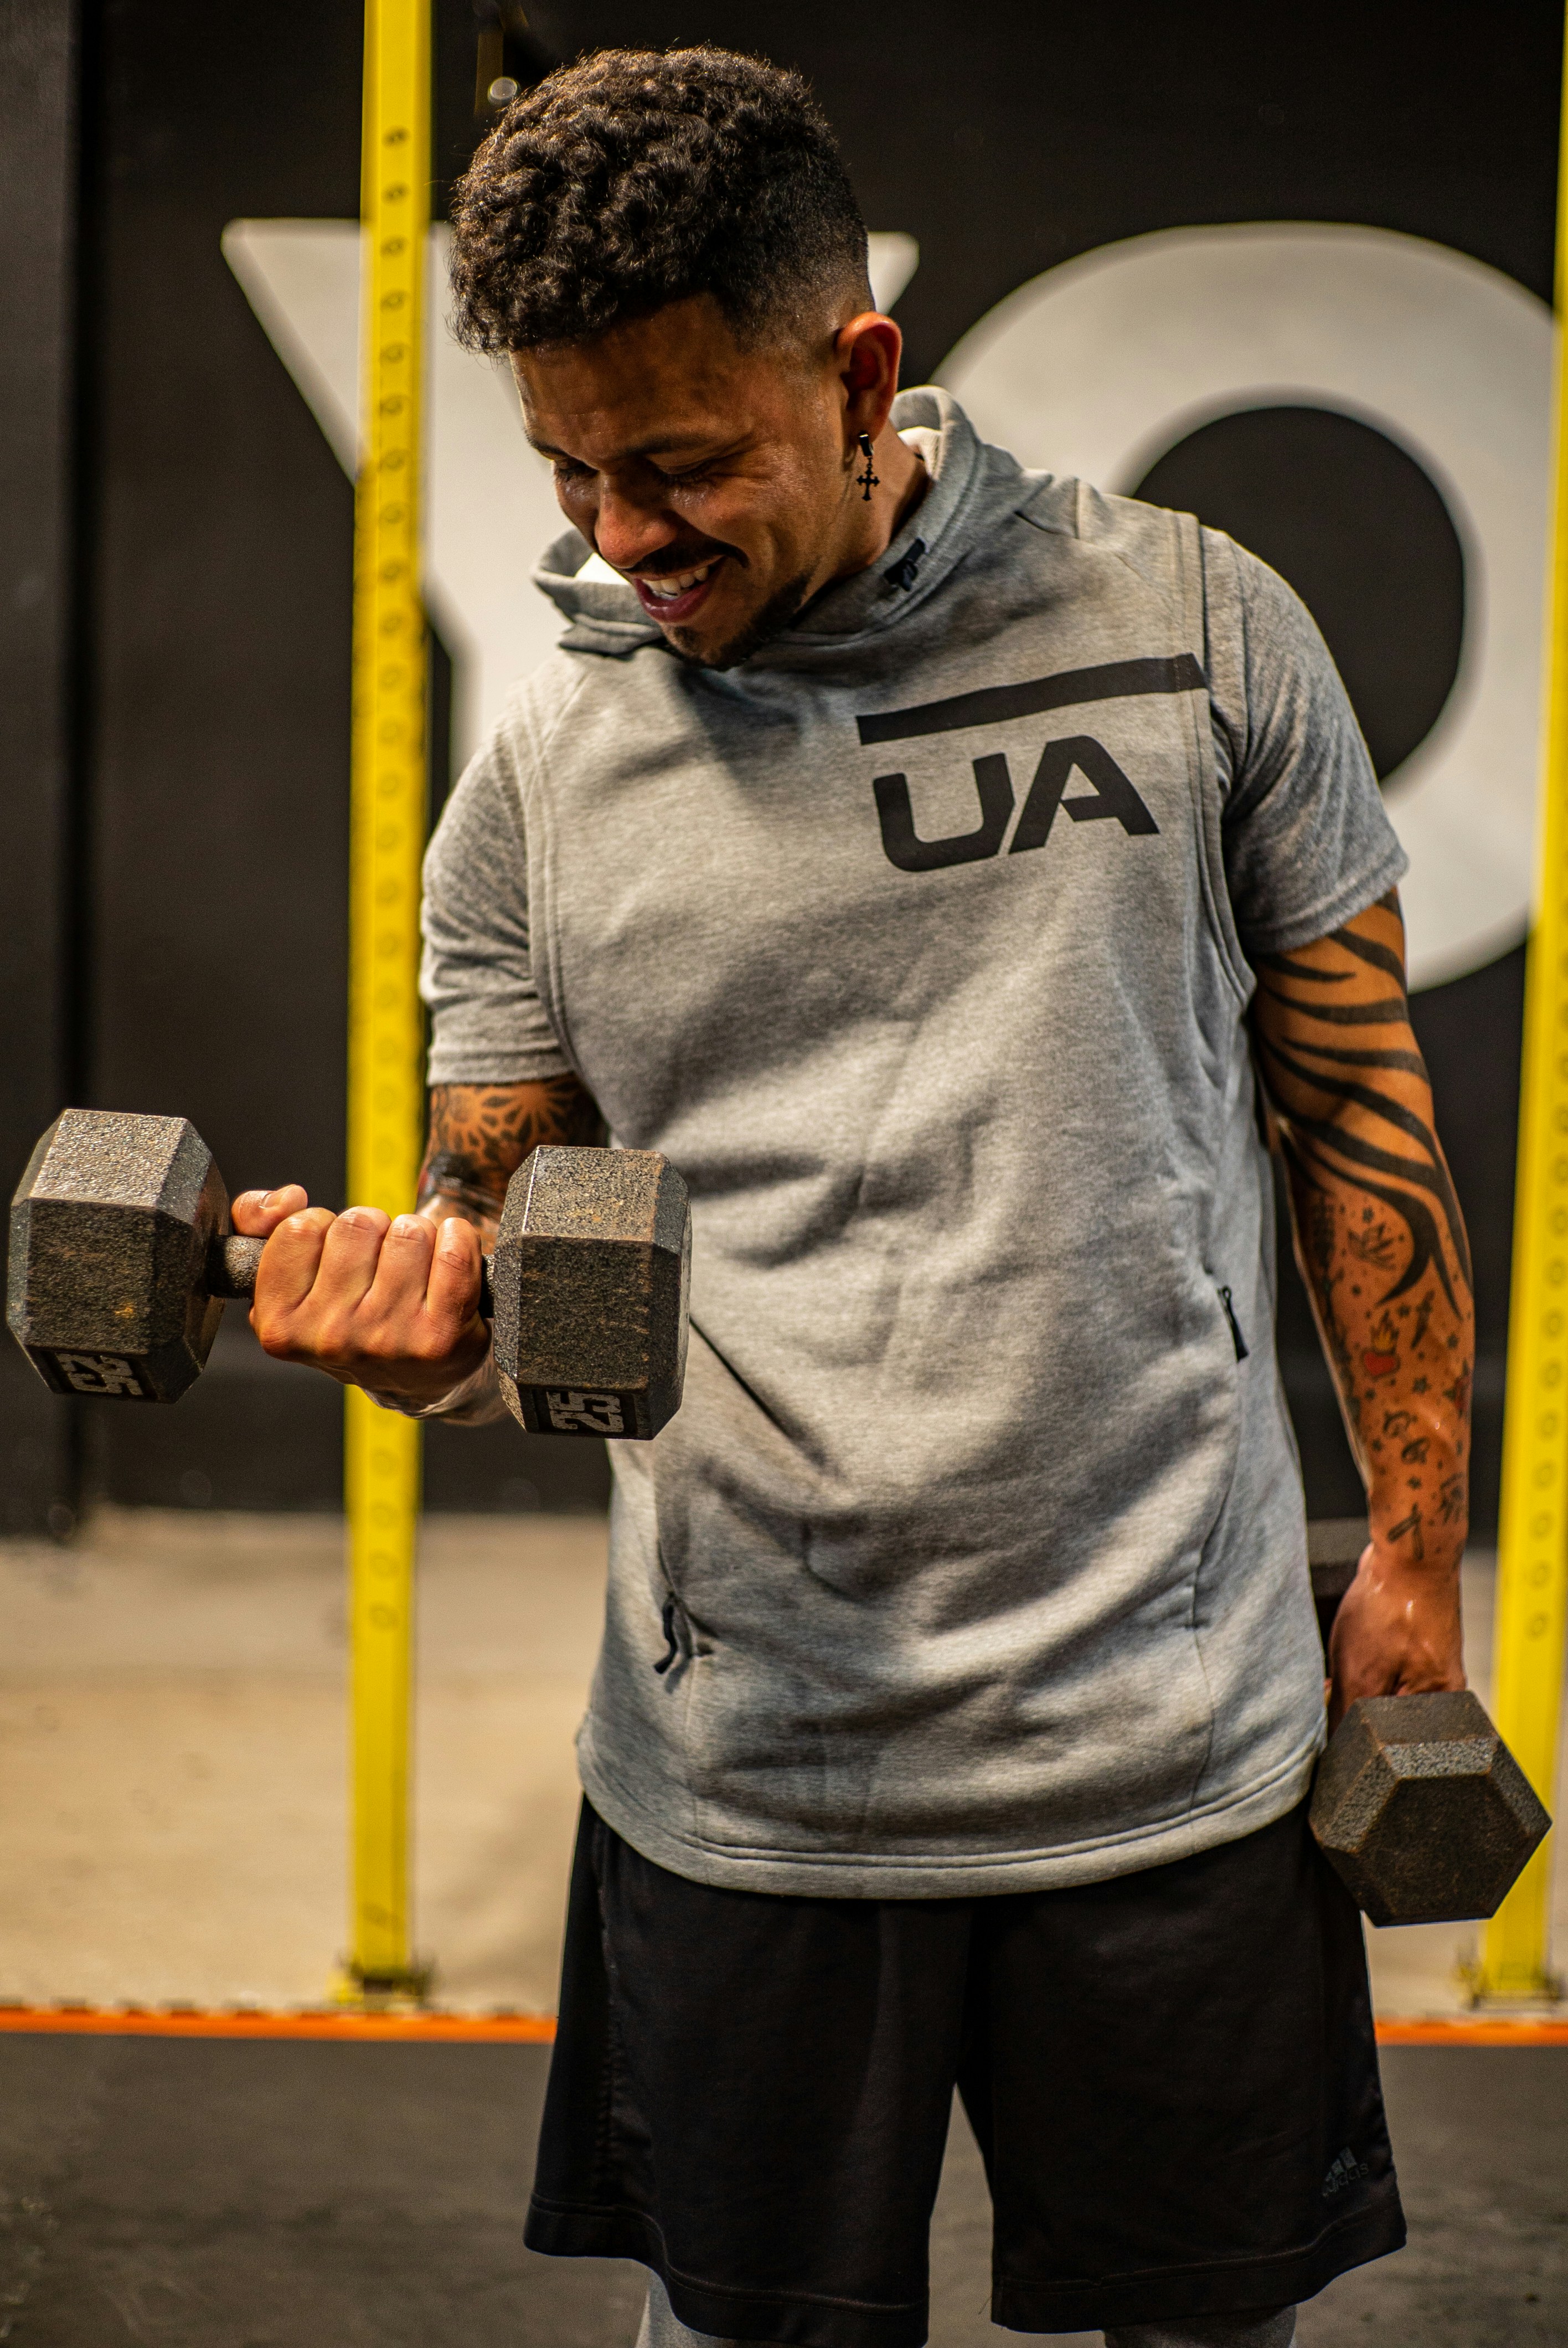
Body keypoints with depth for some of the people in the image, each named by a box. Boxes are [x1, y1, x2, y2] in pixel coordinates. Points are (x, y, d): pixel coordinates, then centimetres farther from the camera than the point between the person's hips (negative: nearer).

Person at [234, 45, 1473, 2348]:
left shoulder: (1190, 627, -2)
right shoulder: (541, 775, 1)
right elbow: (501, 1226, 7)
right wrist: (414, 1311, -18)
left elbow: (1356, 1101, 4)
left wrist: (1418, 1560, 3)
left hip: (1172, 1733, 0)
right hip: (747, 1774, 1)